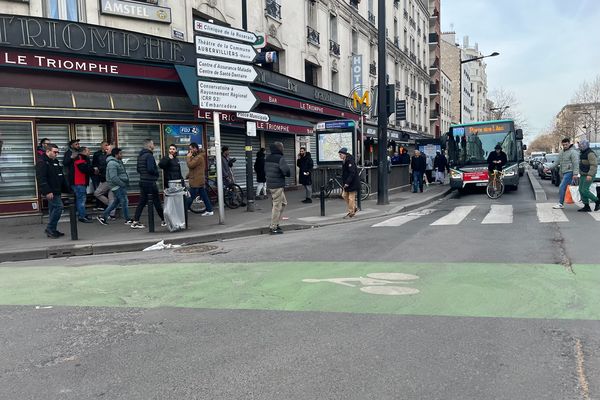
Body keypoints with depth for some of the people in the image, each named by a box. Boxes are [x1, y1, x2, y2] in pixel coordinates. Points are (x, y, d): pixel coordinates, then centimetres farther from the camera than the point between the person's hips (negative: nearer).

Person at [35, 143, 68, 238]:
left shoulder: (55, 162, 18)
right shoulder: (42, 163, -12)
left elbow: (61, 177, 24)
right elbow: (41, 179, -21)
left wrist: (65, 189, 20)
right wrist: (47, 191, -26)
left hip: (56, 191, 10)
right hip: (50, 192, -10)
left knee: (53, 209, 12)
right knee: (58, 206, -16)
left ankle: (52, 230, 19)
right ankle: (50, 228, -7)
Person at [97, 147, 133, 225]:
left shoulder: (119, 162, 16)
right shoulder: (112, 163, -17)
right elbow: (113, 177, -24)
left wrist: (126, 183, 14)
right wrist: (123, 184, -20)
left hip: (121, 185, 10)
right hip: (117, 186, -10)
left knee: (116, 202, 15)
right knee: (124, 201, -5)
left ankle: (103, 216, 21)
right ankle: (128, 220, 4)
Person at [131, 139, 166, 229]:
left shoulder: (140, 155, 13)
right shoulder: (149, 155, -16)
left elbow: (138, 169, 18)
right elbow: (150, 169, -24)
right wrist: (157, 174, -6)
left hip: (142, 181, 8)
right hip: (150, 182, -8)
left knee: (142, 202, 9)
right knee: (157, 202, 2)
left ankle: (135, 221, 5)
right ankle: (164, 220, 12)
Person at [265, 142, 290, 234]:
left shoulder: (267, 158, 11)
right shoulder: (280, 159, -15)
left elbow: (265, 171, 17)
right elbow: (286, 170, -21)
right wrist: (288, 174, -1)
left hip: (270, 183, 9)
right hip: (278, 185, -9)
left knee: (283, 202, 20)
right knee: (277, 205, -3)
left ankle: (275, 222, 21)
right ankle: (273, 227, 1)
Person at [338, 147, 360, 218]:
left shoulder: (350, 161, -19)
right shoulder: (344, 161, 11)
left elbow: (352, 173, -23)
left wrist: (347, 182, -24)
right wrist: (344, 182, 13)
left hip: (353, 182, -10)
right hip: (347, 182, 10)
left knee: (351, 197, -3)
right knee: (344, 195, 13)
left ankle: (351, 213, 8)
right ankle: (354, 208, 25)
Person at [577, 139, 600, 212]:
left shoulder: (590, 153, -19)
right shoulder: (582, 153, 12)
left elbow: (594, 165, -26)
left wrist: (590, 175, -34)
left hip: (589, 175, -9)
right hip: (583, 175, 9)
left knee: (584, 191, -11)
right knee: (581, 190, 3)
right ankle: (586, 207, 6)